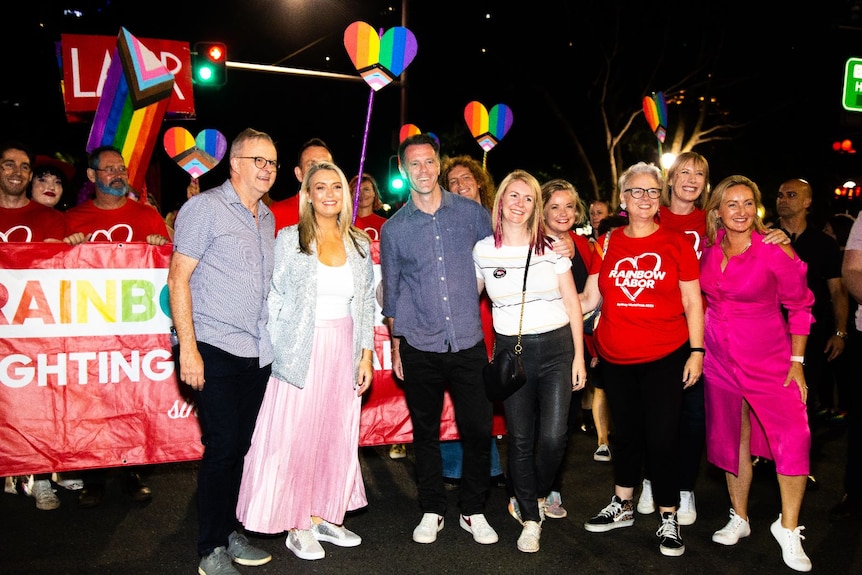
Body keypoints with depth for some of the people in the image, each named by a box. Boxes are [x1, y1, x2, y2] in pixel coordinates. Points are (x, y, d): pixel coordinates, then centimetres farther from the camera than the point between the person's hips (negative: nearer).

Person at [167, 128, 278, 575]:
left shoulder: (267, 217, 15)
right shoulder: (205, 207, -6)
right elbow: (178, 278, -10)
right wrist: (188, 347, -15)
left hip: (257, 352, 7)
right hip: (215, 350, -6)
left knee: (241, 445, 12)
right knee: (222, 445, -4)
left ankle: (229, 531, 27)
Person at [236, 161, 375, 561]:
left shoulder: (359, 243, 8)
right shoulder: (289, 239, -2)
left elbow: (366, 303, 10)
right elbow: (275, 300, -2)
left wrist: (366, 355, 6)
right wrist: (276, 355, -7)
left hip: (344, 351, 4)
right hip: (302, 351, -3)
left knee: (336, 434, 9)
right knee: (295, 436, 1)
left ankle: (322, 517, 25)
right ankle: (296, 527, 16)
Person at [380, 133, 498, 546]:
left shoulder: (472, 213, 2)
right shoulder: (393, 228, 2)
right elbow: (391, 292, 8)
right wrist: (396, 347, 9)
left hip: (469, 343, 0)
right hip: (419, 348, 0)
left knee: (478, 430, 3)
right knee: (425, 433, 11)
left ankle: (473, 511, 23)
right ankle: (432, 511, 28)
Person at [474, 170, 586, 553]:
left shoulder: (551, 247, 0)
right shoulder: (483, 250, 2)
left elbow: (572, 303, 3)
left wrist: (579, 356, 0)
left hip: (556, 348, 0)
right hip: (512, 351, 1)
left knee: (553, 437, -8)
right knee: (520, 440, 6)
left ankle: (537, 495, 24)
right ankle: (530, 520, 24)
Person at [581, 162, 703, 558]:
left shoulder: (676, 242, -1)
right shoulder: (608, 243, 4)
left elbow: (692, 302, 0)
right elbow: (589, 298, 4)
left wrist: (696, 351, -5)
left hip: (664, 358, -2)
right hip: (615, 358, 3)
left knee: (662, 439, 0)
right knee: (625, 434, 17)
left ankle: (669, 520, 20)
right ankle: (621, 507, 35)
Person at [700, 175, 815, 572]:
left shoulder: (775, 250, -11)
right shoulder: (708, 248, -1)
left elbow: (799, 306, -4)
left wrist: (797, 361, -8)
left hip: (768, 358, -3)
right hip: (720, 357, 3)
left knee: (793, 436, -15)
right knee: (732, 440, 11)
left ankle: (788, 528, 3)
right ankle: (739, 518, 28)